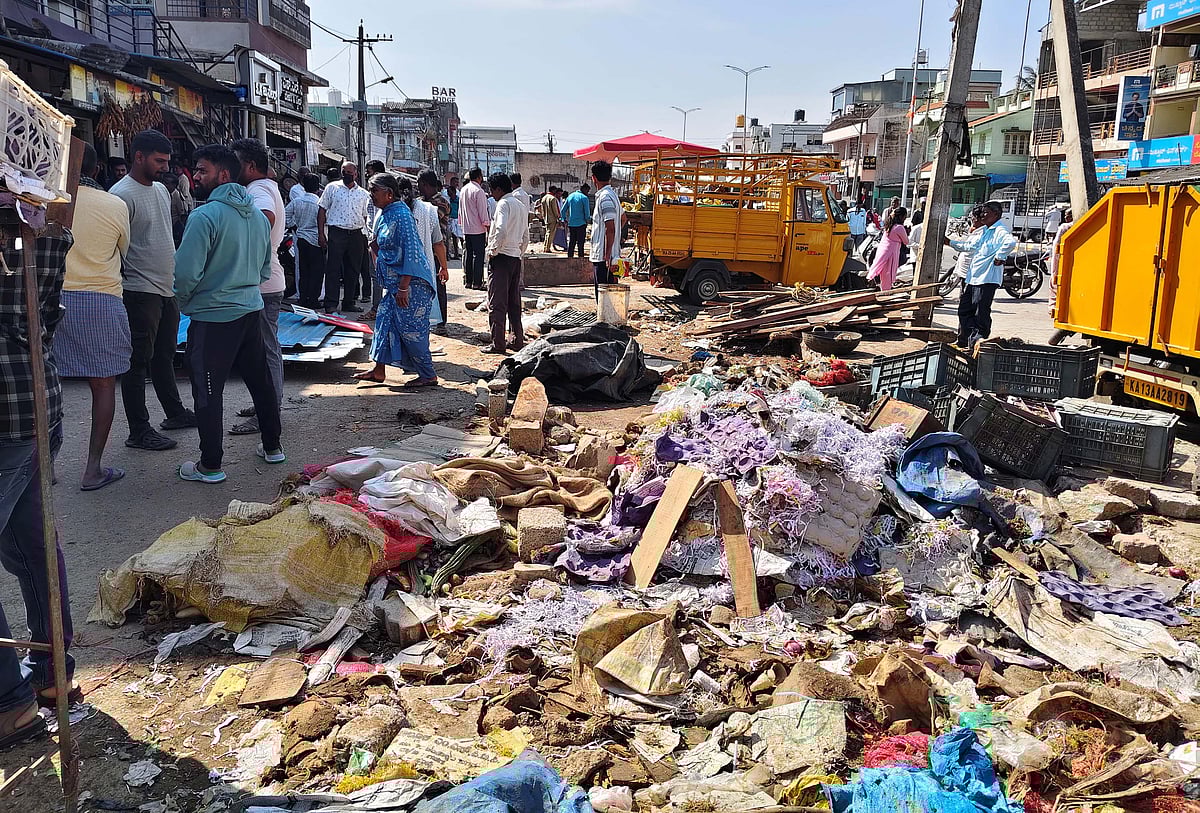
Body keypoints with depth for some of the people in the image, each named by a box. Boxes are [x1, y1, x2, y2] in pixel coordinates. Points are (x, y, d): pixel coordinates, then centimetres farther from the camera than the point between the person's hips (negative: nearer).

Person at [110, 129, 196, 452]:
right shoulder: (122, 194, -15)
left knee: (164, 356, 19)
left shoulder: (160, 189, 14)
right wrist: (124, 286, -17)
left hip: (168, 288, 9)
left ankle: (175, 413, 32)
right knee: (139, 362, -2)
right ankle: (139, 431, 4)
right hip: (141, 291, -9)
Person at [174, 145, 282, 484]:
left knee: (208, 392, 2)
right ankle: (272, 446, 29)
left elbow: (186, 273, -19)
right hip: (252, 311, 7)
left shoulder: (205, 216, -16)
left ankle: (210, 466, 10)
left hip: (213, 318, -7)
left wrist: (182, 301, 0)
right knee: (260, 380, 17)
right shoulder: (258, 214, 8)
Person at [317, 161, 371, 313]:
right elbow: (322, 211, 4)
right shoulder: (332, 187, 5)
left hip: (356, 234, 3)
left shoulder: (363, 194, 12)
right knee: (333, 268, -5)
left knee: (353, 270, 7)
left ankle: (349, 302, 16)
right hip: (336, 232, -3)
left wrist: (365, 236, 6)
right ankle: (331, 304, -4)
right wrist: (321, 234, -4)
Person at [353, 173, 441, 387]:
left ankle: (428, 376, 6)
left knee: (410, 329, -5)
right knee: (385, 320, 12)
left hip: (412, 282, -10)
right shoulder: (385, 214, 12)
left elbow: (411, 252, -23)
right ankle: (379, 371, 21)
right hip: (395, 282, 10)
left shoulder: (401, 215, -18)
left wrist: (403, 287, -24)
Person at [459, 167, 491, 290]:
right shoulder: (479, 191, -14)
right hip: (478, 229, -8)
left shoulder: (463, 190, 10)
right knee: (478, 255, -4)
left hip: (466, 228, 8)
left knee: (468, 255, 12)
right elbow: (483, 212, -15)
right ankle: (477, 283, -5)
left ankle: (467, 281, 15)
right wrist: (487, 225, -9)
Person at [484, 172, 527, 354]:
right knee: (514, 303, 14)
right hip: (516, 257, 9)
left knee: (496, 303, -4)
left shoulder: (504, 204, -10)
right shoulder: (521, 206, 17)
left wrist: (493, 251, -14)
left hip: (501, 257, -9)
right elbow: (526, 238, 19)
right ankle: (518, 340, 17)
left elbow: (501, 230, -25)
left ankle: (498, 344, -4)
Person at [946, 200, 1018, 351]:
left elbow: (1011, 242, -31)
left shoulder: (1000, 230, -11)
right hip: (972, 277, 10)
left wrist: (999, 256, -23)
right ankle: (964, 341, 20)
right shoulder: (982, 231, 20)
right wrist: (950, 242, 26)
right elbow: (968, 245, 31)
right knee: (965, 309, 13)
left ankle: (978, 341, 0)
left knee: (981, 313, -6)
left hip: (987, 278, -10)